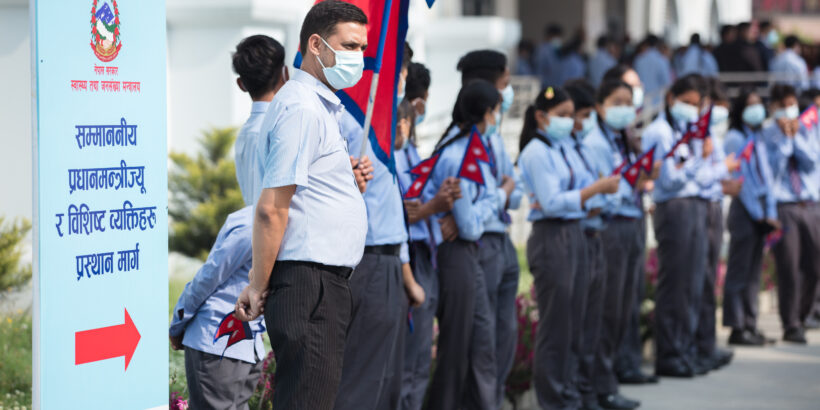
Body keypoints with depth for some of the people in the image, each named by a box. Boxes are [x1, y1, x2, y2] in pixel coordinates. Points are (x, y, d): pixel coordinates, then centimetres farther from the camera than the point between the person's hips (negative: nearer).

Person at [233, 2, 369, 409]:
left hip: (328, 283, 11)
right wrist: (258, 286, -15)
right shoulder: (301, 108, -13)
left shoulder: (321, 105, 20)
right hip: (308, 280, -11)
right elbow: (271, 209, -17)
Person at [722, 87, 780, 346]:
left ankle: (750, 325, 13)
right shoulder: (735, 138, -6)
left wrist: (770, 213, 5)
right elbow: (741, 179, -10)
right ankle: (737, 328, -4)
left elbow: (766, 176, 15)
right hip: (744, 211, -7)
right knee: (739, 271, -5)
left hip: (760, 214, 7)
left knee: (753, 273, 9)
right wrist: (758, 214, -11)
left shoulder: (758, 140, 17)